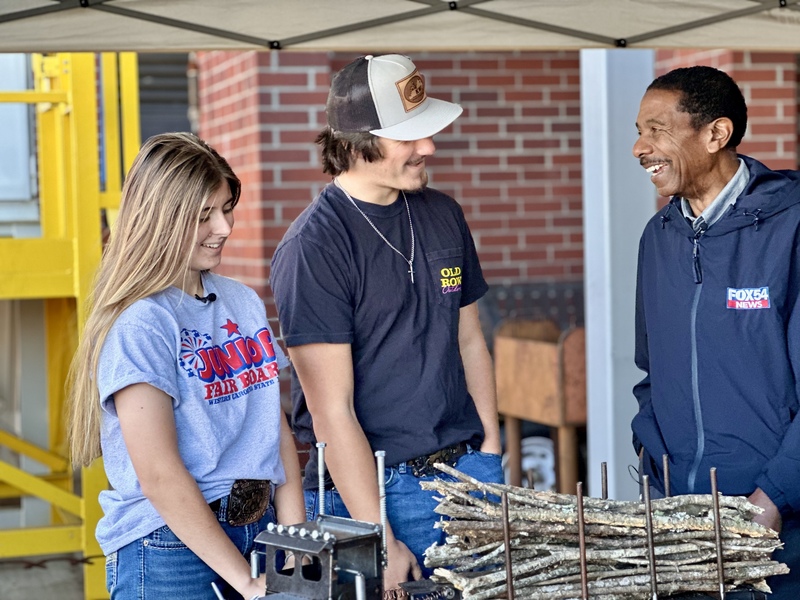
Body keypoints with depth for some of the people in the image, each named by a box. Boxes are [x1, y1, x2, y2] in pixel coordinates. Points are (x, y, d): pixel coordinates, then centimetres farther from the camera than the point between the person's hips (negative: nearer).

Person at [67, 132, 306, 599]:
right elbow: (160, 476, -18)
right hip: (170, 548, -6)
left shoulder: (244, 302, 8)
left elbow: (279, 431, 6)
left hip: (260, 530, 6)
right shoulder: (139, 324, -13)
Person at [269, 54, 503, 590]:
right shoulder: (313, 247, -14)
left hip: (469, 471, 6)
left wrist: (491, 454, 10)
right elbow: (331, 411, -16)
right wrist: (379, 541, -18)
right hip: (376, 485, -6)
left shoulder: (443, 215, 7)